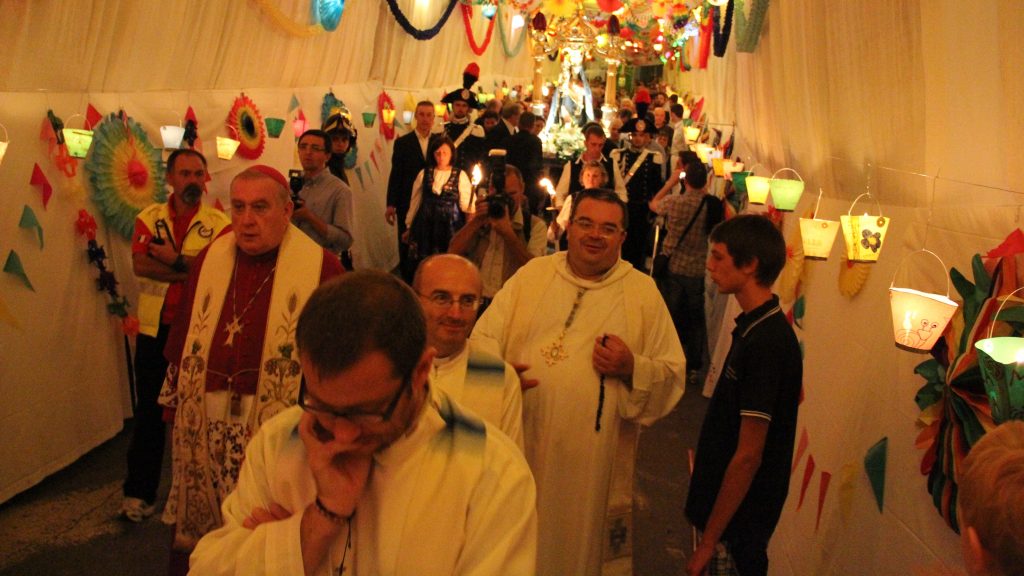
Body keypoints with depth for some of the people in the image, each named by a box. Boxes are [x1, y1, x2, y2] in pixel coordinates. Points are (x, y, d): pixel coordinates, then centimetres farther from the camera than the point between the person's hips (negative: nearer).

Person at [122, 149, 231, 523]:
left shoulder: (218, 222, -1)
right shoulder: (149, 218, 5)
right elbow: (140, 265, -10)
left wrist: (175, 260, -15)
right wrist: (194, 269, -16)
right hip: (155, 328, 2)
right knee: (149, 408, 7)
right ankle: (139, 492, 19)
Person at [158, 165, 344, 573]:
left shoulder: (321, 267, -7)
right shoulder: (211, 258, 8)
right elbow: (184, 331, 13)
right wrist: (175, 393, 15)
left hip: (276, 420, -4)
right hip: (206, 418, 4)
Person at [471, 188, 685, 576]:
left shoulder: (643, 292, 3)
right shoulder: (532, 275, 6)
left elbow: (672, 374, 3)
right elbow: (484, 337, 4)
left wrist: (633, 369, -16)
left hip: (594, 459, -1)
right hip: (522, 446, 1)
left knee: (582, 545, 11)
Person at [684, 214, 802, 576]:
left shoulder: (765, 342, -25)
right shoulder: (754, 326, 4)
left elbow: (748, 456, -24)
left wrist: (709, 541, -19)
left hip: (738, 520, -8)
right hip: (729, 508, 8)